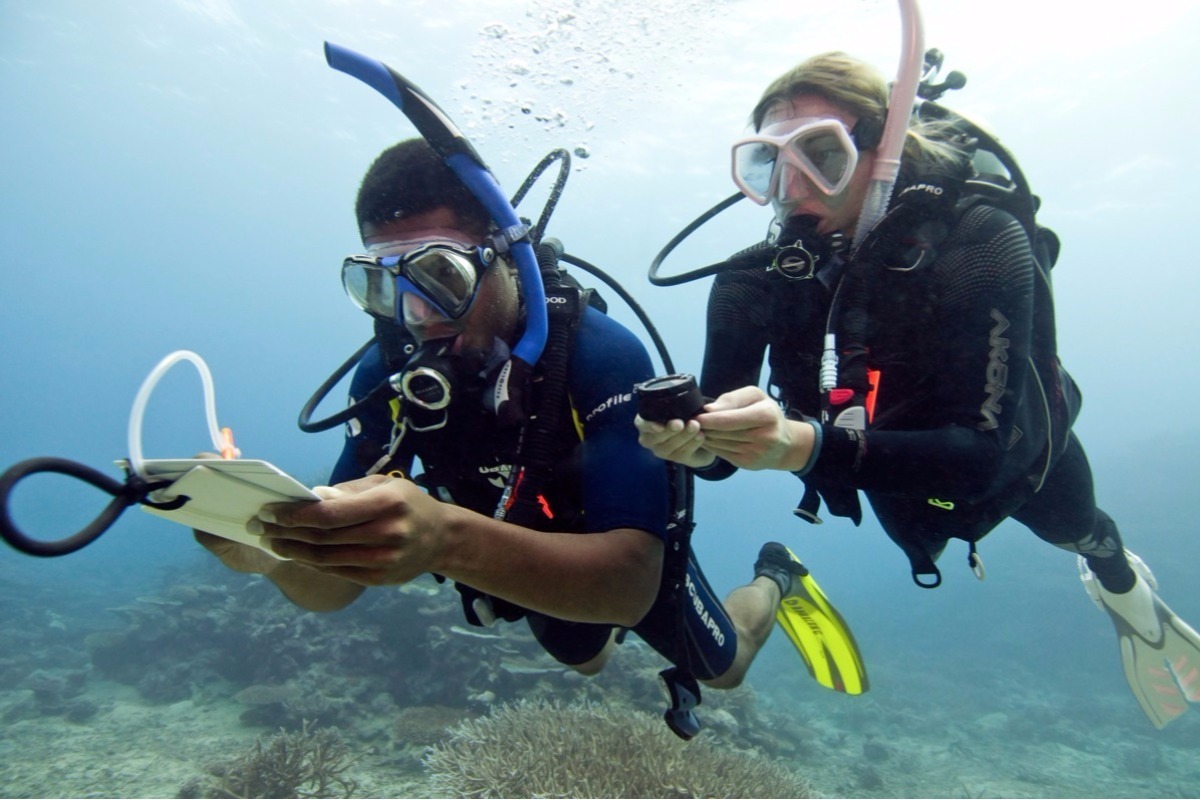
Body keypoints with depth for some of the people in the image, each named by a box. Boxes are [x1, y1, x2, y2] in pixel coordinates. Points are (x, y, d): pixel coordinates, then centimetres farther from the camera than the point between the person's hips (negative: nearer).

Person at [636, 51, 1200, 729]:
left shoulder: (980, 241, -39)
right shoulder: (766, 273, -30)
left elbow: (984, 452, -46)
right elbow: (727, 448, -31)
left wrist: (805, 445, -61)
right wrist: (696, 442, -55)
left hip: (1017, 450, -1)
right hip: (892, 460, 2)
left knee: (1075, 529, 31)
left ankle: (1125, 589, 67)